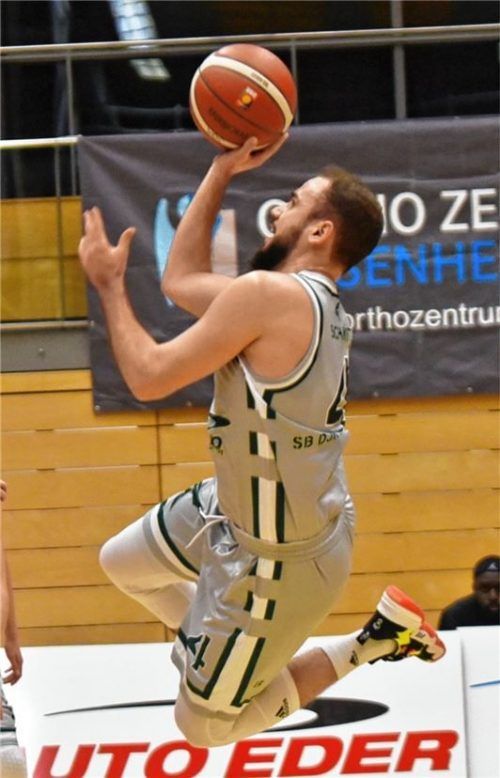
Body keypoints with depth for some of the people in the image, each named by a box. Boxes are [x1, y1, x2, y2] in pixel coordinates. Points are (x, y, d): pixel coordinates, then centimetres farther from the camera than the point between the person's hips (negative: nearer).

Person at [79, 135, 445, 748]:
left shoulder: (268, 294, -28)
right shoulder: (318, 303, 0)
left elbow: (149, 377, -22)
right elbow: (181, 281, 13)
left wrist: (109, 284, -9)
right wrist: (222, 173, 12)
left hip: (281, 558, -10)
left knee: (203, 723, 7)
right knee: (122, 562, 27)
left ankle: (376, 639, 8)